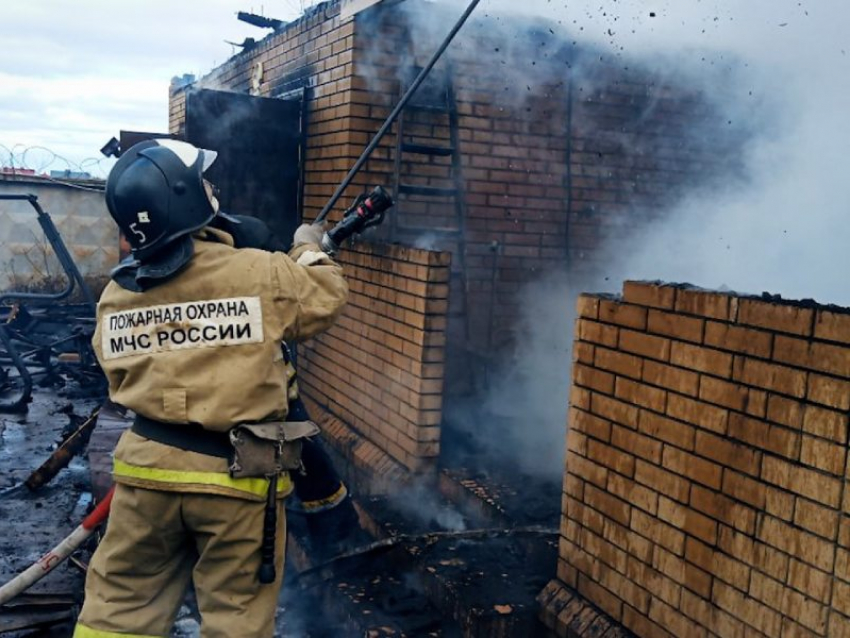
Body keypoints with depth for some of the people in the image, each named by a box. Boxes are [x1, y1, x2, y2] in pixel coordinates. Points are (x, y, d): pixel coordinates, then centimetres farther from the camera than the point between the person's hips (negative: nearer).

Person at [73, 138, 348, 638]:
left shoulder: (115, 296, 2)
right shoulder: (259, 272, -12)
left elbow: (121, 379, 13)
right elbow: (325, 302, 5)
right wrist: (310, 250, 23)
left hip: (148, 469, 4)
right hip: (237, 476, -3)